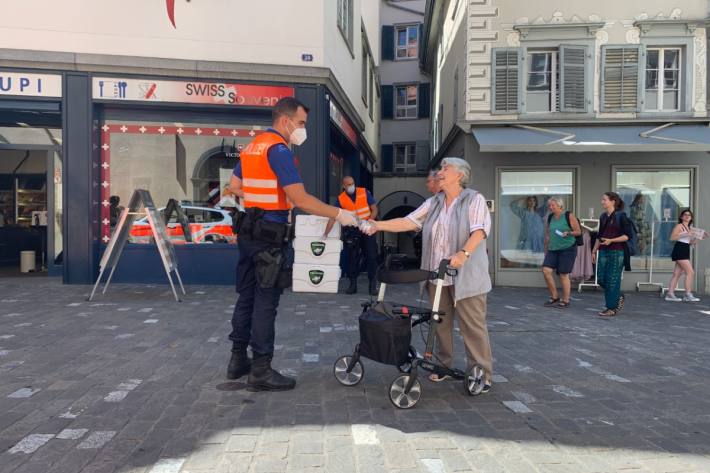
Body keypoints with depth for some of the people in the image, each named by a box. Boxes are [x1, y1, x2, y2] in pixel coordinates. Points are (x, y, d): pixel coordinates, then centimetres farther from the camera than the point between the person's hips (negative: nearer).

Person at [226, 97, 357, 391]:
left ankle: (238, 359, 25)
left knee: (247, 296, 15)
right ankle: (261, 371, 5)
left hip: (249, 231, 9)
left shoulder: (252, 146, 14)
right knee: (266, 301, -3)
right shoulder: (279, 149, -15)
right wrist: (339, 214, -16)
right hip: (270, 235, -9)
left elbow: (234, 186, 20)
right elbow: (301, 199, -22)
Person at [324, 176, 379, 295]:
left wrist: (370, 220, -17)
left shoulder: (364, 193, -3)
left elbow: (374, 209, 1)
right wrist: (325, 234, -8)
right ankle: (353, 284, 13)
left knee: (371, 257, -3)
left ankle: (373, 285, 5)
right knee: (352, 258, 3)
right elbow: (333, 217, -3)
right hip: (351, 231, 1)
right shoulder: (341, 199, -3)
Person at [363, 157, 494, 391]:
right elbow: (408, 222, 5)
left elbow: (479, 231, -18)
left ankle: (482, 374, 7)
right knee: (441, 323, 12)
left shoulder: (474, 200, -3)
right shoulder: (433, 203, 13)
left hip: (466, 276, -5)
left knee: (473, 326, -2)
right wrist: (378, 225, -6)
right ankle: (443, 365, 25)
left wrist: (464, 253, -34)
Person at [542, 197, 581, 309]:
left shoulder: (569, 216, -4)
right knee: (546, 270, -9)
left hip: (567, 249, -5)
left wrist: (568, 233, -21)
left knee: (563, 275, -2)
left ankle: (565, 301, 13)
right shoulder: (550, 218, 11)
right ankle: (554, 297, 7)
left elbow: (578, 231, -2)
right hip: (553, 249, 5)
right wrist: (546, 250, 16)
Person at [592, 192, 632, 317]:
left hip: (617, 252, -6)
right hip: (603, 251, 7)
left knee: (612, 280, -3)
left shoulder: (621, 216, -7)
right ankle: (618, 297, 27)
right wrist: (594, 251, 15)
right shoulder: (603, 217, 12)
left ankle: (612, 308, 6)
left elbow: (627, 236, -10)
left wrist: (611, 240, -20)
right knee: (601, 279, 4)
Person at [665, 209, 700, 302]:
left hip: (686, 252, 9)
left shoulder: (689, 228, 20)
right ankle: (688, 295, -10)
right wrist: (684, 235, -22)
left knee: (677, 273, 6)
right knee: (690, 272, -12)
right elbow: (672, 237, -16)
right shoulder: (679, 226, -4)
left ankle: (670, 293, 7)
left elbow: (690, 243, 22)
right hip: (679, 250, -9)